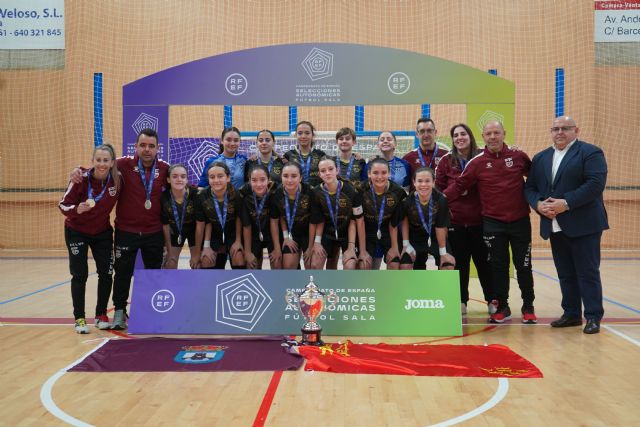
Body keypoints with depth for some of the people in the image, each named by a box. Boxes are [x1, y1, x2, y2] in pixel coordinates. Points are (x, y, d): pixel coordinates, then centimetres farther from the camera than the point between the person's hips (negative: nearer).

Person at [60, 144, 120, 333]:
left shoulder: (117, 179, -17)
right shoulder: (81, 179, -24)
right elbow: (63, 204, -19)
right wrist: (77, 209, -39)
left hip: (103, 232, 3)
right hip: (77, 232, -3)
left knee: (106, 274, 2)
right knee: (80, 275, -2)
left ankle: (101, 315, 19)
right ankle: (79, 319, 11)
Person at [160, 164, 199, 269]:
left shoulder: (196, 194, -32)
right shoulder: (164, 197, -26)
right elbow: (165, 225, -13)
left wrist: (197, 254, -20)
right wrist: (169, 252, -7)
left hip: (194, 230, -1)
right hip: (175, 231, 2)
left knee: (197, 265, 2)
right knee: (169, 266, 7)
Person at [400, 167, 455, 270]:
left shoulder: (440, 199, -29)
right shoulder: (408, 200, -27)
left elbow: (441, 227, -21)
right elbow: (404, 220, -6)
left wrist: (443, 252, -14)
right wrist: (406, 244, -6)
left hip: (435, 237, 0)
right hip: (415, 237, 0)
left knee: (448, 265, -12)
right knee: (404, 265, -10)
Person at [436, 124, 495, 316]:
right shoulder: (446, 161, 2)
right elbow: (439, 188, 4)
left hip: (479, 220, -1)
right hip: (455, 220, 1)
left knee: (484, 261, 9)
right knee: (459, 262, 10)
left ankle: (492, 300, 22)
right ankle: (461, 301, 22)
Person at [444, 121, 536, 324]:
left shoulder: (518, 156, 1)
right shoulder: (477, 162, -2)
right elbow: (459, 186, -4)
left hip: (520, 221, 0)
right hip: (493, 223, 0)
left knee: (523, 265, 7)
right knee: (498, 266, 7)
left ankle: (528, 307, 23)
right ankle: (502, 308, 21)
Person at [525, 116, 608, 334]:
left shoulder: (590, 153, -3)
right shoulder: (540, 158, 15)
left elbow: (596, 183, -16)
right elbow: (530, 187, 12)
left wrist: (566, 203, -21)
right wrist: (538, 204, -8)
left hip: (583, 225, -6)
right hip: (555, 226, 6)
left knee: (588, 273, -1)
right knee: (565, 274, 12)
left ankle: (593, 317, 8)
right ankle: (571, 314, 21)